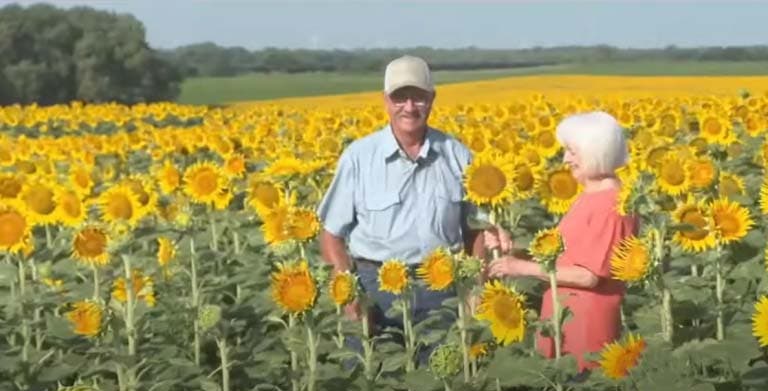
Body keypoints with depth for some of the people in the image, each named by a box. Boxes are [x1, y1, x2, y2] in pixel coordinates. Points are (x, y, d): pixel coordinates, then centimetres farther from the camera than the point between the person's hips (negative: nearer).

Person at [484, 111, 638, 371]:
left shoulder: (611, 205, -18)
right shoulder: (591, 196, 11)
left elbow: (589, 275, -21)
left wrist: (523, 267, -16)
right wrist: (512, 247, 1)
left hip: (588, 319, -9)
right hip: (565, 312, 9)